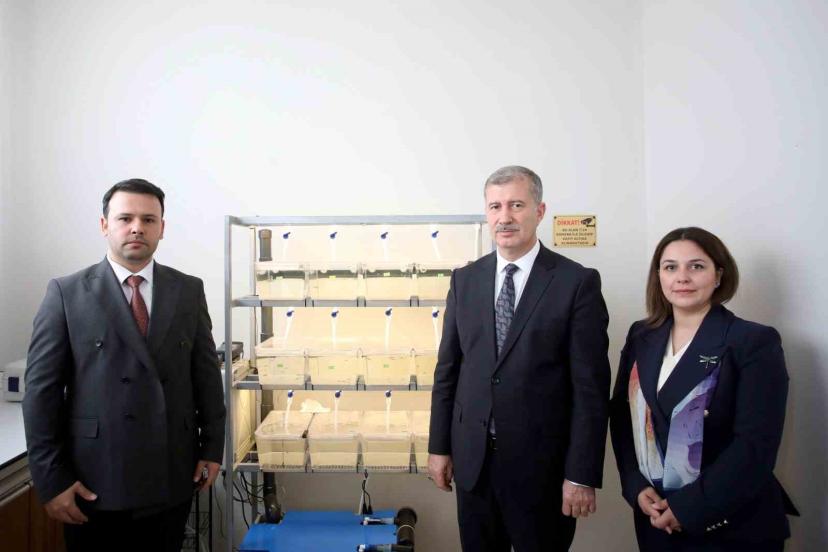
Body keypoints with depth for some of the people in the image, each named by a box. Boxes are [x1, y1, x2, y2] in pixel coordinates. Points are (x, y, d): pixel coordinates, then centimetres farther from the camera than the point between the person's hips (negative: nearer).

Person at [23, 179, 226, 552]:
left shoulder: (189, 290, 4)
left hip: (171, 479, 2)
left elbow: (207, 373, 6)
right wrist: (50, 478, -7)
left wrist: (212, 448, 4)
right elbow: (41, 390, -4)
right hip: (94, 482, -2)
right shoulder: (66, 293, -3)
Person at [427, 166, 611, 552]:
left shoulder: (577, 282, -9)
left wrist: (583, 475, -11)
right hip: (472, 459, 4)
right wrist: (439, 446, 6)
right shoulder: (465, 279, 3)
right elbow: (447, 369, 6)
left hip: (542, 463, -3)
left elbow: (591, 386, -10)